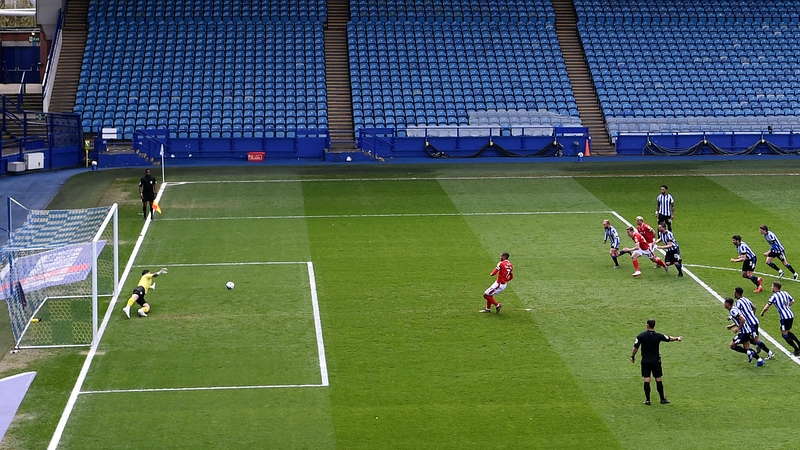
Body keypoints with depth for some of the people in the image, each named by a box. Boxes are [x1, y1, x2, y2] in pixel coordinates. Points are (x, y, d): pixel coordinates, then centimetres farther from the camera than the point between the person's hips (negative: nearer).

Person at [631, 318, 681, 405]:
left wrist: (633, 356, 9)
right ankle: (662, 399, 14)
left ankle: (647, 400, 4)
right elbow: (669, 339, 11)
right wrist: (677, 338, 30)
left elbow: (635, 347, -7)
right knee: (658, 380, 7)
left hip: (645, 360, 0)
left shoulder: (641, 335, -9)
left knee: (646, 380, 2)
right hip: (656, 360, 0)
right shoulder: (658, 336, -6)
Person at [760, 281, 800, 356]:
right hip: (791, 315, 8)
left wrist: (762, 313, 9)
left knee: (785, 334, 3)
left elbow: (766, 307, -9)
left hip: (785, 317, -8)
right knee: (787, 332, 24)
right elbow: (792, 301, 22)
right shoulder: (785, 293, 10)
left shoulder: (774, 296, -9)